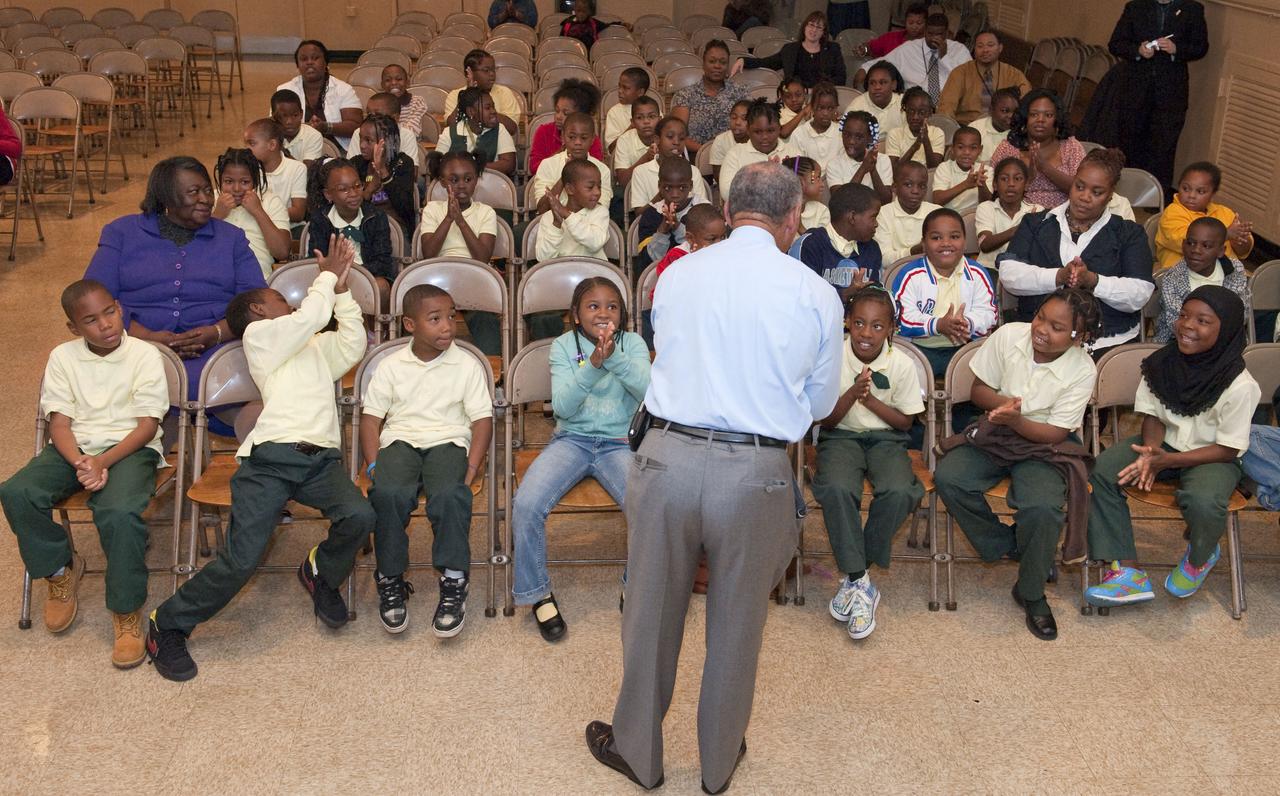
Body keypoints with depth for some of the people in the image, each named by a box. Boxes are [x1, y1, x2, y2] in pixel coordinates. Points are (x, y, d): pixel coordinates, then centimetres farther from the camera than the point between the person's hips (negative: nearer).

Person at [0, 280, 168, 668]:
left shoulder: (144, 355, -3)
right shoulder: (63, 356, 5)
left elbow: (148, 425, -7)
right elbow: (59, 422, 0)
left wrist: (102, 462, -21)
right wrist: (81, 464, -21)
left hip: (130, 447, -4)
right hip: (74, 447, 4)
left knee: (120, 513, -34)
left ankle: (127, 611, -15)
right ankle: (60, 571, 2)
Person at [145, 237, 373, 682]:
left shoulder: (315, 347, 34)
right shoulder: (260, 334, 13)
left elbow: (353, 342, 26)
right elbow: (312, 316, 1)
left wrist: (340, 289, 22)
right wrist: (328, 275, 16)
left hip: (322, 458, 5)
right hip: (271, 456, -5)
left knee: (359, 516, -26)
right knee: (242, 558, -16)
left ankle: (322, 573, 6)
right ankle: (167, 625, 4)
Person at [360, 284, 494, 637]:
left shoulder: (467, 365, 6)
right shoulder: (391, 366, 9)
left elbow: (482, 420, 3)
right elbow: (371, 418, 9)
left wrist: (470, 472, -10)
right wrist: (373, 466, -7)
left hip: (448, 440, -1)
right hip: (400, 440, 1)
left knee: (450, 495, -34)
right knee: (387, 492, -32)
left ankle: (453, 583, -23)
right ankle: (391, 580, -15)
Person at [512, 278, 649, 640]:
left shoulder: (632, 343, 3)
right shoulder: (564, 346, 2)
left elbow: (647, 390, -14)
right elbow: (562, 406, -10)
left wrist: (615, 357, -30)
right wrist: (593, 365, -24)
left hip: (619, 443, 0)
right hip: (571, 440, 0)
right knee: (526, 504, -25)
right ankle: (537, 593, -1)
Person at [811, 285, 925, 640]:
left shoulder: (901, 364, -6)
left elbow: (905, 421, 1)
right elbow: (826, 420, -4)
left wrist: (871, 400, -15)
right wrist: (852, 394, -23)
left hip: (886, 438, 1)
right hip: (841, 437, -1)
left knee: (899, 491, -31)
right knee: (836, 488, -34)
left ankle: (854, 576, -12)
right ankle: (860, 583, -23)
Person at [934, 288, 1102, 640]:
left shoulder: (1082, 370, -15)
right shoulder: (1008, 336, -10)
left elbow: (1055, 433, -14)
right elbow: (979, 390, 2)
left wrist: (1015, 419, -32)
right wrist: (1003, 402, -21)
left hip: (1043, 446, -3)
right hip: (994, 436, 3)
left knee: (1043, 508, -31)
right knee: (947, 478, -25)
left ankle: (1031, 593, -5)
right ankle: (1006, 545, -1)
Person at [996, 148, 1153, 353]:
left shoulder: (1129, 234, 14)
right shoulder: (1035, 224, 17)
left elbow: (1140, 295, 1)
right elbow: (1009, 274, 2)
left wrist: (1091, 280, -15)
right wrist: (1059, 277, -14)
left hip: (1108, 343, 0)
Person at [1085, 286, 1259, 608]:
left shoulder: (1239, 385, -22)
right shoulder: (1162, 363, -9)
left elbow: (1228, 448, -17)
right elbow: (1153, 416, 1)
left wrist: (1168, 461, -25)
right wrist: (1150, 453, -21)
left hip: (1212, 457, -5)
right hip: (1164, 444, 5)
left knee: (1203, 501, -36)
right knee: (1104, 470, -19)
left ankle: (1200, 557, 3)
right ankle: (1128, 572, -16)